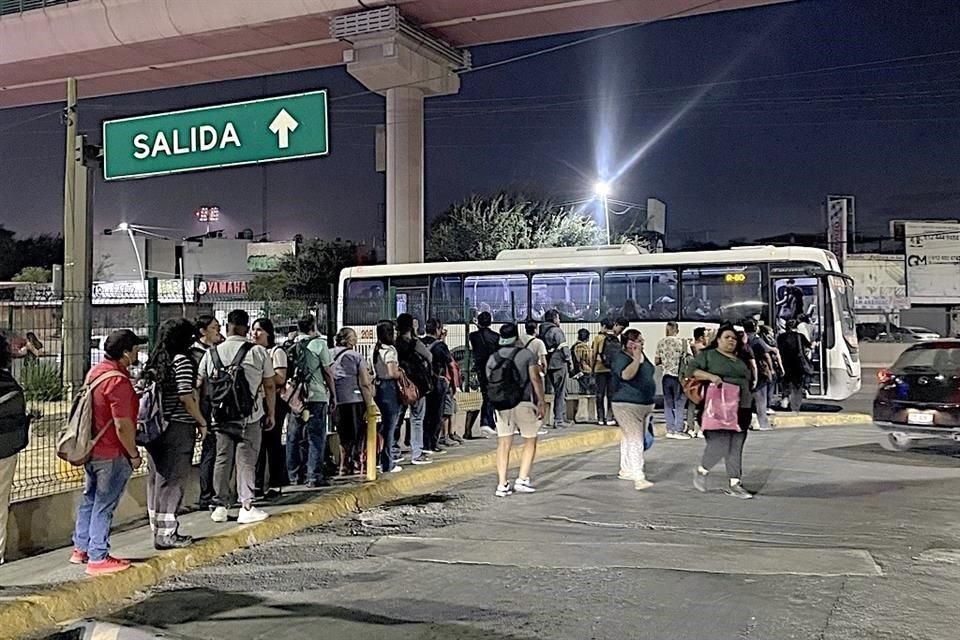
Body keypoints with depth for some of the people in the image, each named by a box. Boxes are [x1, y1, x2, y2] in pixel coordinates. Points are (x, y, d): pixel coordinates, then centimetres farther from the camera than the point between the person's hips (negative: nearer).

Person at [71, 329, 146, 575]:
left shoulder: (96, 372, 7)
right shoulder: (118, 381, -23)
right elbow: (123, 426, -24)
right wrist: (134, 455, -12)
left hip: (91, 449, 9)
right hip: (112, 454, -9)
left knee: (89, 500, 20)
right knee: (104, 506, 0)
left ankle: (81, 549, 32)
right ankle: (98, 558, 9)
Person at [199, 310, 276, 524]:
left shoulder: (211, 353, 3)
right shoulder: (258, 352, -6)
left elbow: (201, 387, 8)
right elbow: (270, 386, -3)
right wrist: (271, 414, 7)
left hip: (221, 417, 3)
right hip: (249, 417, -3)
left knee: (222, 459, 12)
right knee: (246, 460, 2)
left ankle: (221, 506, 18)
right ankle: (246, 507, 4)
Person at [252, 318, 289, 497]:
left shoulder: (276, 351, -4)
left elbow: (280, 379, -14)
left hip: (273, 402, -6)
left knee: (273, 443, -2)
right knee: (257, 444, 8)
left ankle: (275, 485, 5)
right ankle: (257, 485, 17)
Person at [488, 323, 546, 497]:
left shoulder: (493, 358, 9)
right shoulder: (527, 354, -2)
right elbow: (535, 378, -10)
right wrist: (542, 401, -7)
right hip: (524, 403, -3)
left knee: (503, 444, 6)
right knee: (530, 441, 11)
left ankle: (502, 485, 3)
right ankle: (522, 480, 3)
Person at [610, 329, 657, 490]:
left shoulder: (642, 356, 12)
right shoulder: (620, 358, -13)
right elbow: (626, 375, -32)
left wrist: (650, 403, 23)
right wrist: (636, 358, -28)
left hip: (643, 405, 8)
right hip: (627, 406, -8)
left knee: (629, 439, 17)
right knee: (635, 441, -15)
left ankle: (625, 470, 28)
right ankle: (638, 478, -21)